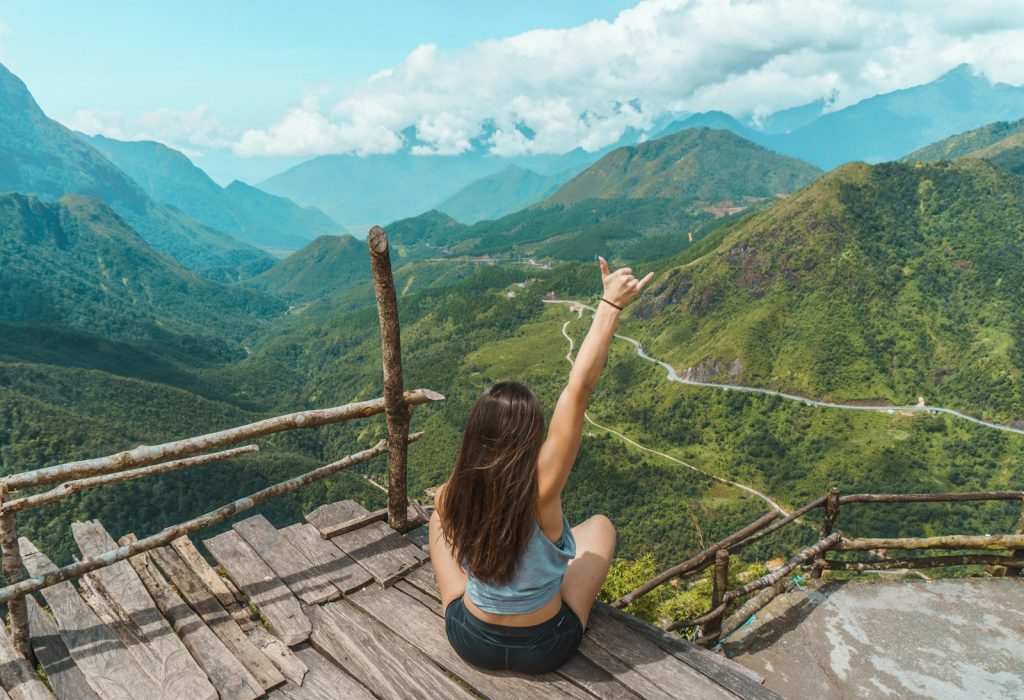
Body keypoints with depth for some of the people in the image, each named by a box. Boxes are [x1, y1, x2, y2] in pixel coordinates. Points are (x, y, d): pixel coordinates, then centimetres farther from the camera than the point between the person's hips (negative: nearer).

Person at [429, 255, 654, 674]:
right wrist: (610, 306, -31)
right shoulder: (541, 489, -34)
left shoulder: (452, 497, -23)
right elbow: (578, 390, -34)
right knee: (600, 525, 18)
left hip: (470, 641, 2)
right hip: (544, 648, -1)